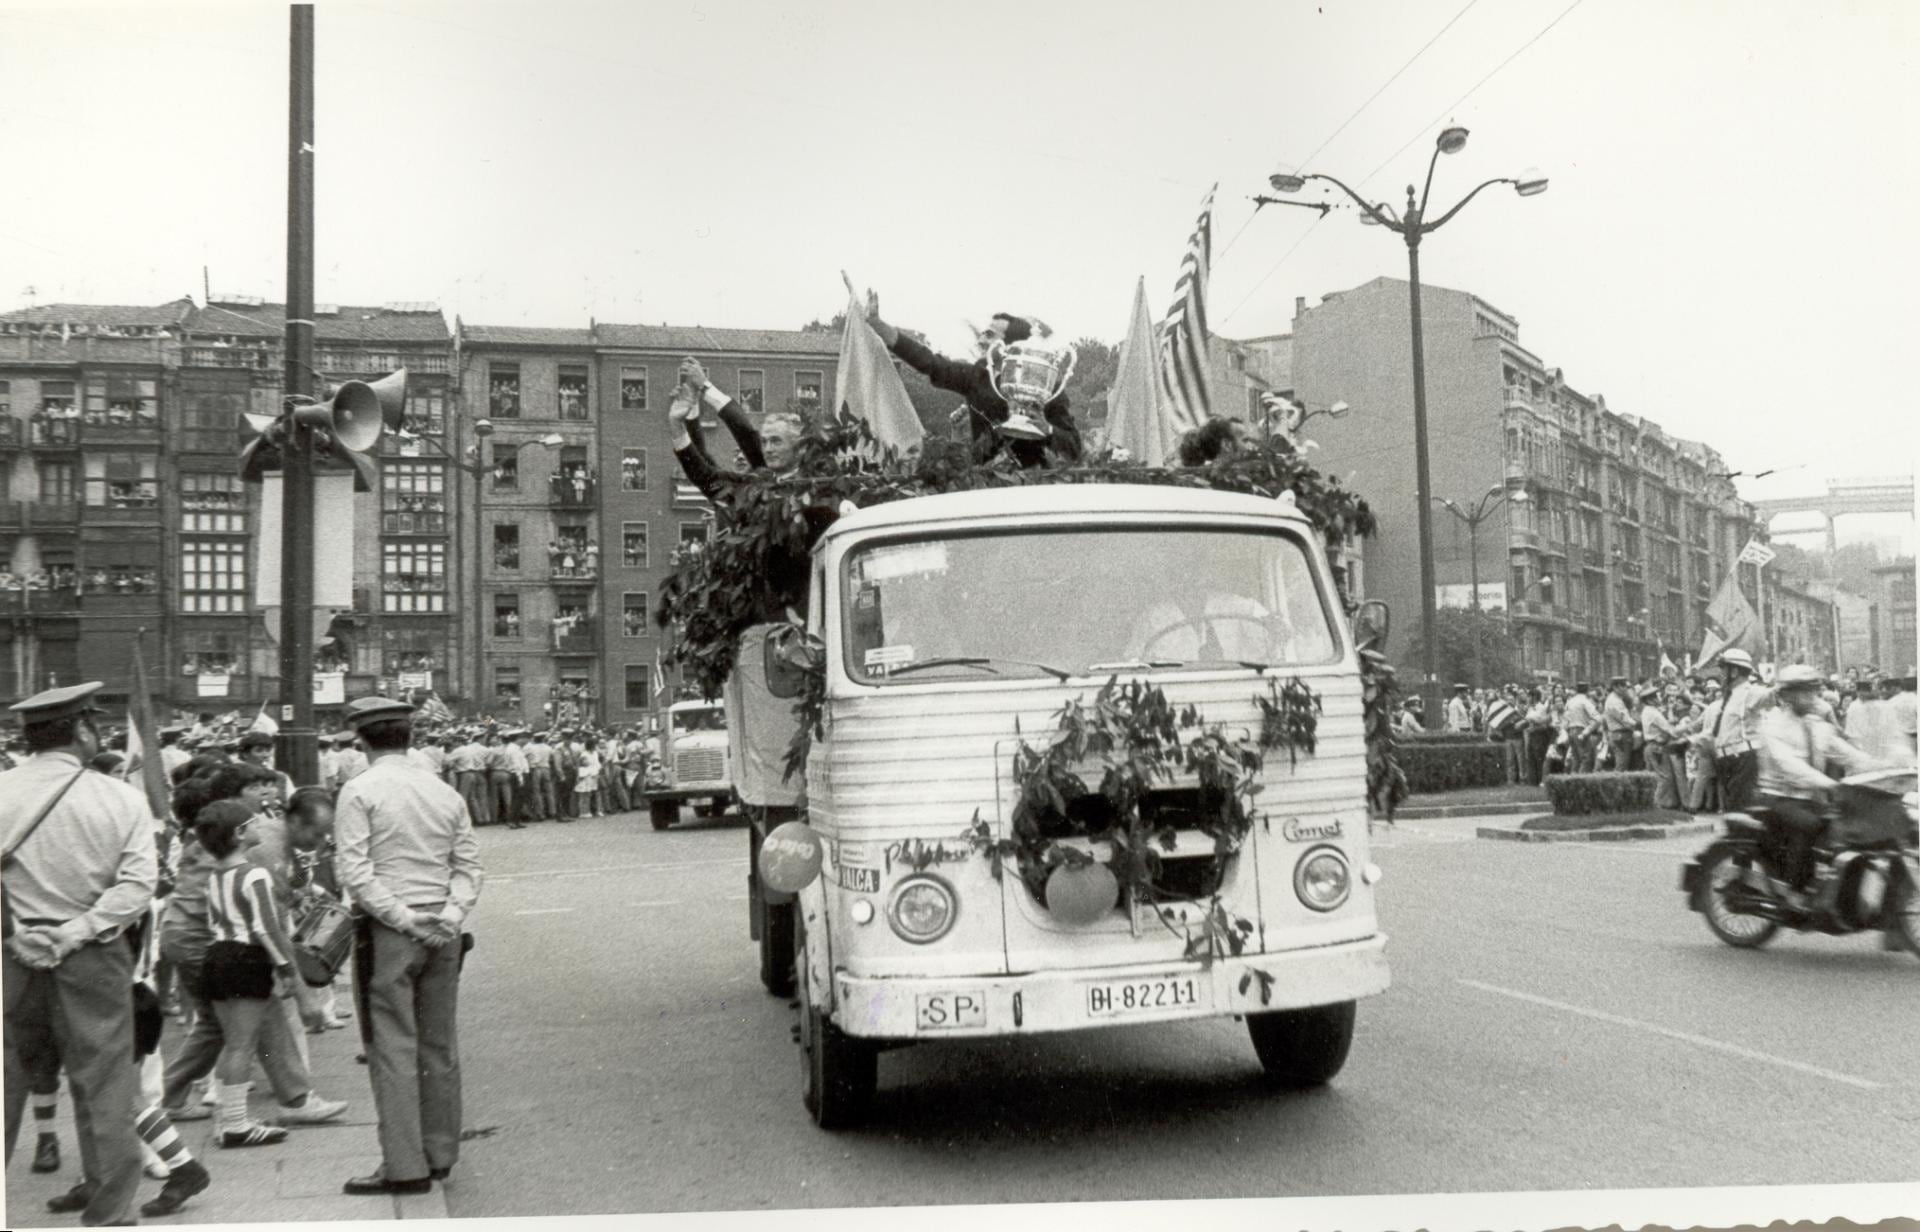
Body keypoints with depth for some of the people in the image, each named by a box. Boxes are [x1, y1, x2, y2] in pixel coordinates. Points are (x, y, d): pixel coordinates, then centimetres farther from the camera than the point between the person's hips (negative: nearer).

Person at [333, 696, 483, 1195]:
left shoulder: (360, 792, -6)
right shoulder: (446, 792, 9)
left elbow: (354, 871, -14)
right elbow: (469, 865, 6)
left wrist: (404, 918, -13)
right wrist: (451, 915, -2)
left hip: (389, 931, -5)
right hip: (442, 934, 5)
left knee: (394, 1046, -1)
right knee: (440, 1044, 12)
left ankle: (405, 1166, -1)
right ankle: (440, 1153, 20)